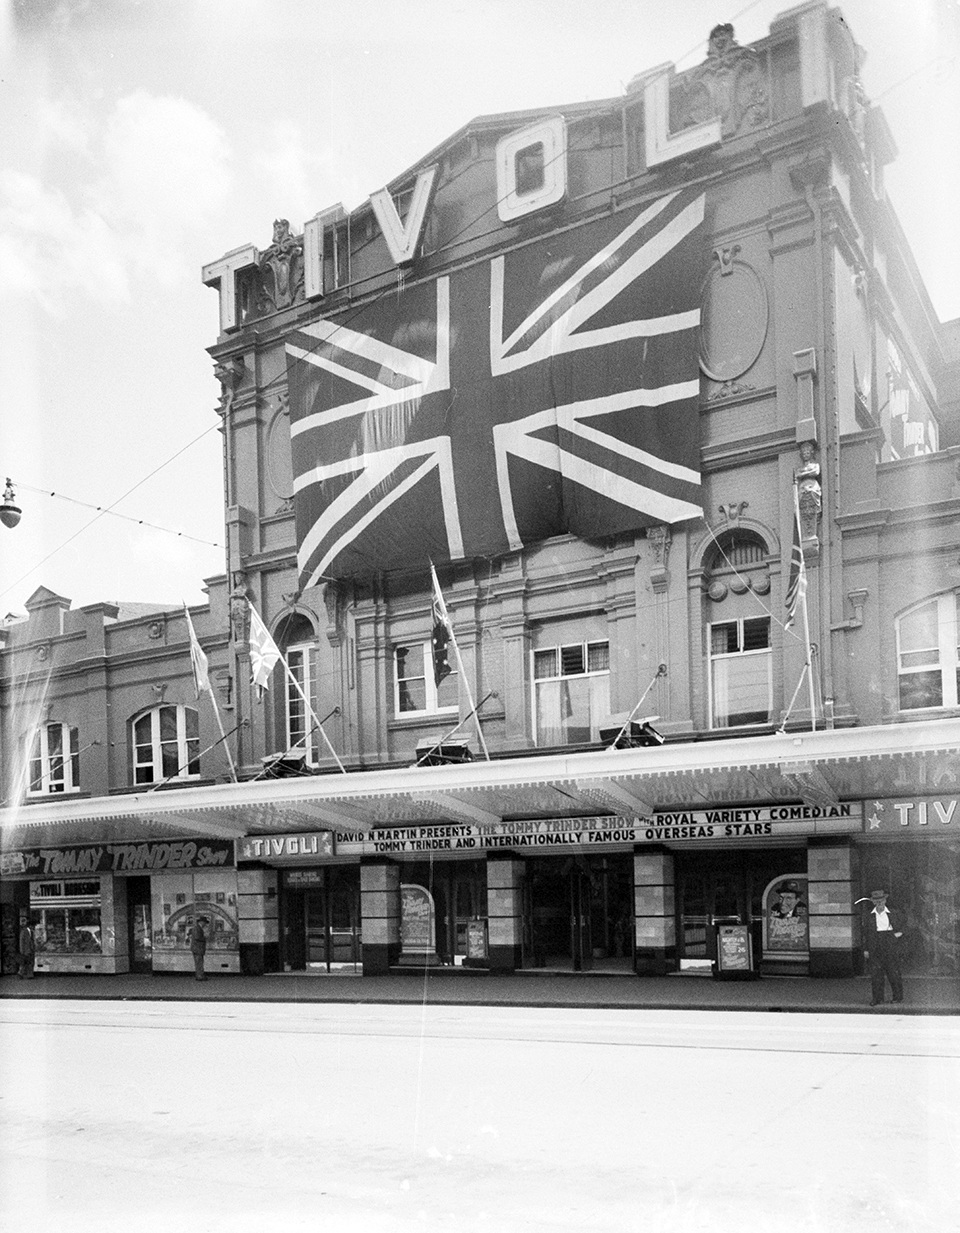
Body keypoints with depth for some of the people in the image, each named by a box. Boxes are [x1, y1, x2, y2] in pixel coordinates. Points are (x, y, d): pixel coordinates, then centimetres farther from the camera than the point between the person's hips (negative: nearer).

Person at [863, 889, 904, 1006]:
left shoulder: (893, 914, 7)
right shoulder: (870, 915, 9)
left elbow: (899, 930, 16)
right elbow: (868, 933, 12)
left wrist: (899, 934, -5)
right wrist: (866, 950, 9)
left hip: (890, 947, -1)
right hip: (875, 949, 1)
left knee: (894, 973, 0)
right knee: (876, 974, -2)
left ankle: (897, 996, 15)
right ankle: (877, 999, 3)